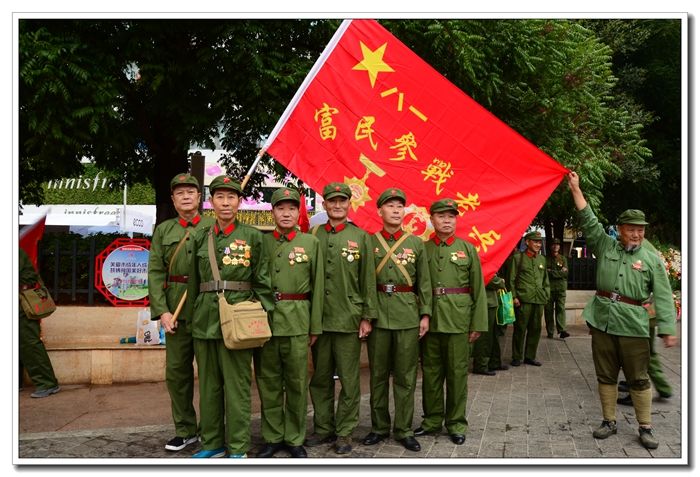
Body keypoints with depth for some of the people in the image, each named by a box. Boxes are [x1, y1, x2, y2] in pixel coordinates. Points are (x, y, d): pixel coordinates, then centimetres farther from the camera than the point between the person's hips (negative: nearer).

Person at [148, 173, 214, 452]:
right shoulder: (163, 231, 11)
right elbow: (155, 273, 5)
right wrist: (162, 311, -6)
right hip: (176, 311, 3)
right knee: (176, 372, 8)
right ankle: (185, 430, 23)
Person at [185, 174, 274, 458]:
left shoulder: (252, 237, 0)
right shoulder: (201, 238, 11)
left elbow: (263, 282, 0)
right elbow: (194, 282, 16)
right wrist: (191, 318, 15)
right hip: (205, 319, 4)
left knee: (237, 384, 0)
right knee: (208, 384, 11)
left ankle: (238, 448, 10)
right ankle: (212, 443, 24)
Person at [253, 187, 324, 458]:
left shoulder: (311, 243, 5)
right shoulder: (261, 242, 9)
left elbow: (317, 287, 4)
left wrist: (315, 326, 1)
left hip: (297, 321, -1)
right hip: (264, 319, 1)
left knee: (297, 382, 4)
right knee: (268, 382, 8)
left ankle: (295, 439, 18)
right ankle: (272, 437, 20)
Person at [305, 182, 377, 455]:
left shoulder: (361, 237, 3)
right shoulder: (313, 236, 7)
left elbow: (368, 280, 1)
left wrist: (367, 317, -3)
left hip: (349, 320, -2)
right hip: (319, 319, 2)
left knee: (349, 380, 3)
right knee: (320, 378, 11)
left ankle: (345, 433, 14)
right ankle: (323, 428, 23)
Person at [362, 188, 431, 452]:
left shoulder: (416, 244, 7)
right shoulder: (368, 242, 4)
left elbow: (424, 282, 7)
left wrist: (425, 314, 0)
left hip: (408, 316, 0)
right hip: (378, 316, 0)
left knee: (406, 376, 4)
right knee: (378, 375, 8)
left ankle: (404, 430, 14)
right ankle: (379, 427, 21)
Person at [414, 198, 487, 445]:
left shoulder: (468, 249, 4)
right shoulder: (422, 249, 5)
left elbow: (478, 289, 2)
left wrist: (478, 324, -2)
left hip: (458, 320, -1)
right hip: (429, 320, 1)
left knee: (457, 372, 5)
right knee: (431, 372, 10)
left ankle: (456, 423, 18)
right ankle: (432, 419, 25)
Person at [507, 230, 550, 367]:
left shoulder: (542, 259, 16)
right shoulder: (518, 257, 2)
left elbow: (546, 280, 23)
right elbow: (511, 279, 0)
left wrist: (546, 295, 12)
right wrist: (514, 297, -7)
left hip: (539, 300, 5)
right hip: (523, 300, -5)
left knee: (536, 329, 8)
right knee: (520, 329, -1)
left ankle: (530, 356, 19)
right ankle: (517, 357, 9)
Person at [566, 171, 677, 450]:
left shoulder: (652, 260, 1)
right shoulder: (605, 246, 7)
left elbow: (663, 297, -1)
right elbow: (588, 220, 4)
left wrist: (667, 329, -9)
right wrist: (575, 188, 0)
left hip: (633, 324, -2)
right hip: (602, 320, 2)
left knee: (639, 379, 3)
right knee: (606, 375, 10)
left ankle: (645, 428, 13)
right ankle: (609, 422, 22)